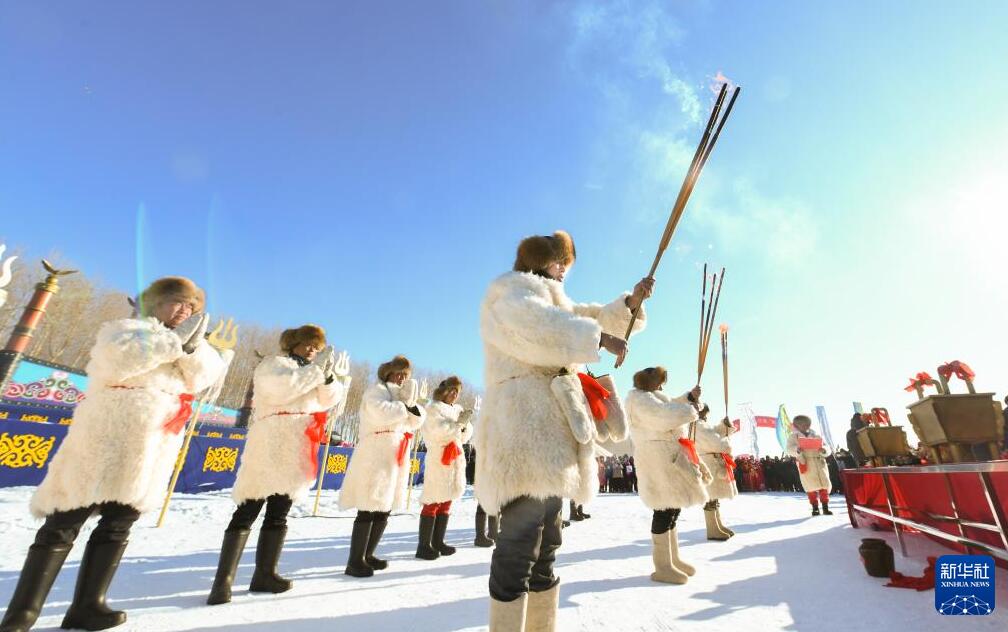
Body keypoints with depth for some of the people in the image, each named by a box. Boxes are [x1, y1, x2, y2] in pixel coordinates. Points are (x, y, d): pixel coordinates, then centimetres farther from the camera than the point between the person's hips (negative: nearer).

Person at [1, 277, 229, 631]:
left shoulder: (189, 345, 19)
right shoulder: (126, 328, 3)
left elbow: (203, 377, 2)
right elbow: (117, 359, -18)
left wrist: (193, 345, -13)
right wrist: (174, 339, -15)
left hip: (149, 451, 5)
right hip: (106, 440, -5)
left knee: (118, 525, 7)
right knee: (64, 525, 1)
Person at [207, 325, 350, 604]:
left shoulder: (309, 372, 22)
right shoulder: (274, 364, 1)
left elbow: (327, 401, 10)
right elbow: (280, 388, -20)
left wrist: (331, 377, -8)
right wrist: (317, 369, -18)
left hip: (295, 451, 7)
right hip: (271, 446, -7)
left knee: (279, 514, 10)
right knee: (248, 512, -7)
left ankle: (265, 573, 17)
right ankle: (223, 580, -3)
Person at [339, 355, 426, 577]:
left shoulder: (400, 394, 23)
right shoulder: (376, 389, -4)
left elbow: (416, 422, 16)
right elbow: (381, 412, -24)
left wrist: (413, 405, -3)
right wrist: (405, 407, -11)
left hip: (396, 456, 9)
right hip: (375, 454, -9)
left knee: (384, 510, 12)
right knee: (368, 510, -8)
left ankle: (367, 555, 24)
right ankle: (355, 561, 1)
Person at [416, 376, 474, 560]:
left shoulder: (458, 409, 17)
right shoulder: (433, 408, -3)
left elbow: (465, 437, 17)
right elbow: (439, 430, -18)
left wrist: (465, 425, -4)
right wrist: (459, 422, -15)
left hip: (455, 459, 7)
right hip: (439, 458, -7)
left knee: (447, 501, 10)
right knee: (433, 502, -7)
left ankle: (438, 541, 19)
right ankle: (424, 545, 0)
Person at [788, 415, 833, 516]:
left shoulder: (816, 436, 14)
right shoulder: (793, 437, 6)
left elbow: (827, 449, 9)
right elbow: (790, 449, -6)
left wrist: (824, 450, -15)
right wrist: (797, 450, -28)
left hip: (819, 463, 3)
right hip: (805, 464, -3)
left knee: (824, 485, 3)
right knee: (811, 486, -1)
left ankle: (825, 507, 15)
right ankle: (815, 507, 8)